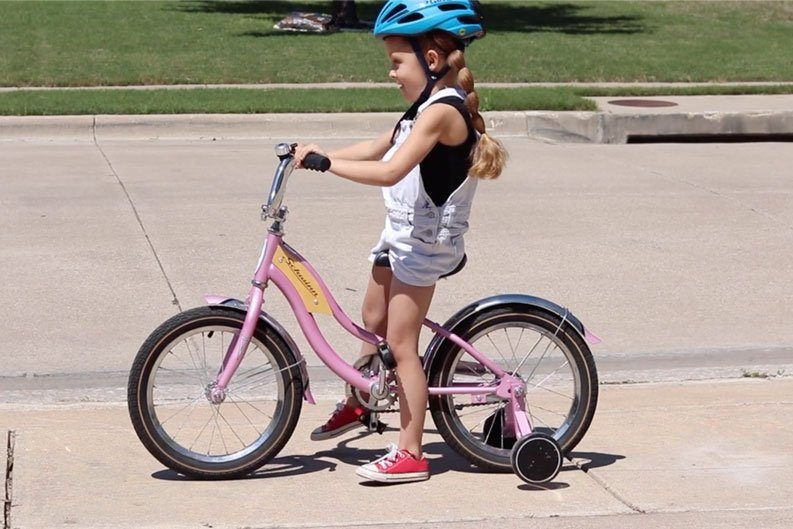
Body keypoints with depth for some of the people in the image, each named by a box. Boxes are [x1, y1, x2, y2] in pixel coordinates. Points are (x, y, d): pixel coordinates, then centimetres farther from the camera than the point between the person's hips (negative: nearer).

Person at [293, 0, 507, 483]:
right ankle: (357, 404, 45)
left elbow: (389, 171, -31)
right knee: (373, 321, 23)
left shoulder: (441, 111, -22)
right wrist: (319, 153, 5)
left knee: (401, 344, -5)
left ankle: (410, 455, 2)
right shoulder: (430, 107, 10)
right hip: (403, 229, 10)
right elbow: (377, 148, 16)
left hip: (425, 238, -10)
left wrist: (326, 161, -25)